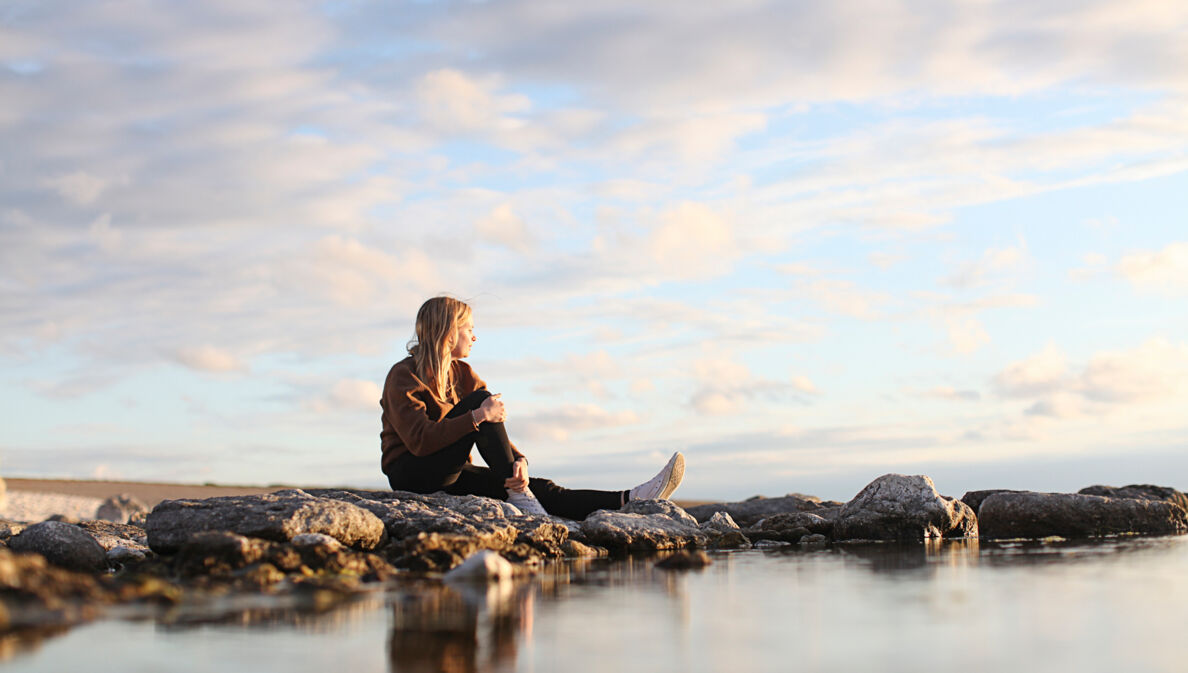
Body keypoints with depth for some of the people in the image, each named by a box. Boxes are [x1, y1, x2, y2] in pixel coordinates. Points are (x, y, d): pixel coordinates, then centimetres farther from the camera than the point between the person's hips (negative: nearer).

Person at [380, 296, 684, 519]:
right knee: (478, 399, -23)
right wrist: (477, 416, -29)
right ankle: (517, 493, -27)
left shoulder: (463, 374, 13)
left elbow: (493, 427, 2)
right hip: (411, 474, -6)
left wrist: (519, 460, -19)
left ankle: (631, 501, -30)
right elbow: (420, 441, -25)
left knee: (538, 488, -15)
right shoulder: (403, 377, -11)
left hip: (451, 474, 7)